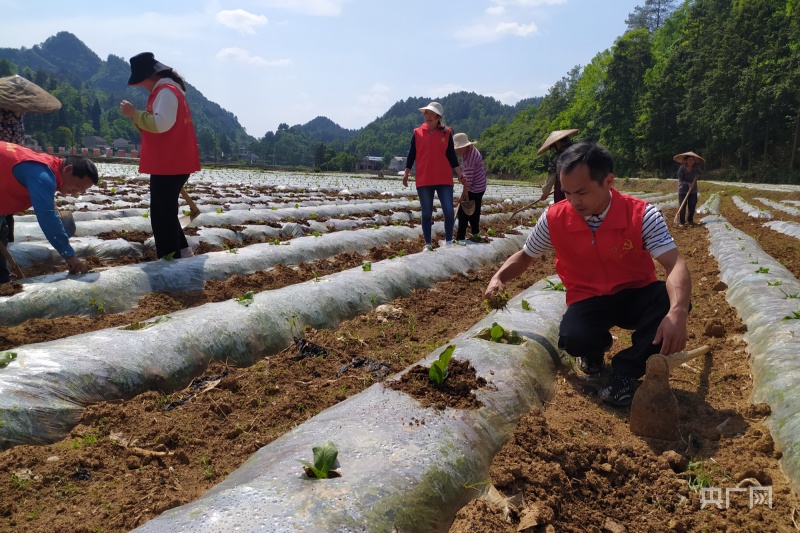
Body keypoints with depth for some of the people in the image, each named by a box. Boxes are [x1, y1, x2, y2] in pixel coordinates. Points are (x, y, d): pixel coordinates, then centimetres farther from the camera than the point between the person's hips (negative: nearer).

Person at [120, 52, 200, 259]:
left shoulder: (166, 91, -13)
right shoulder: (166, 90, 21)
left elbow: (161, 124, -26)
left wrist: (134, 113, -17)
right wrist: (135, 115, 13)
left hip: (169, 165, -11)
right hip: (171, 164, 11)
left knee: (162, 215, -8)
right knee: (166, 212, 17)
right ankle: (182, 252, 21)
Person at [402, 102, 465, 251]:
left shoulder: (446, 133, 4)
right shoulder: (418, 133, 4)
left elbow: (451, 155, 7)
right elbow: (411, 155, 7)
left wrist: (459, 173, 1)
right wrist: (406, 173, 2)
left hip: (444, 179, 0)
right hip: (423, 180, 0)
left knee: (449, 211, -7)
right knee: (426, 214, 5)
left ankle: (448, 242, 9)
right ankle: (428, 244, 14)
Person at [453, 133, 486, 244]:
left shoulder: (468, 158, -28)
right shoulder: (471, 149, 3)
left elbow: (468, 178, -25)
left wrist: (464, 193, -17)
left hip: (474, 189, -10)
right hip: (479, 186, 10)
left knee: (463, 212, -5)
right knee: (474, 211, 20)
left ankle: (460, 238, -3)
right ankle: (475, 233, 33)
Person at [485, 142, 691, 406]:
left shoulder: (641, 215, -20)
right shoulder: (554, 218, -14)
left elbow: (675, 265, -30)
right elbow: (525, 256, 5)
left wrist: (677, 312, -49)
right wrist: (498, 278, -15)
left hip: (635, 295, 0)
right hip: (588, 300, 1)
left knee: (672, 300, -34)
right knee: (573, 340, -32)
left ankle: (626, 368, -13)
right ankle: (598, 344, 10)